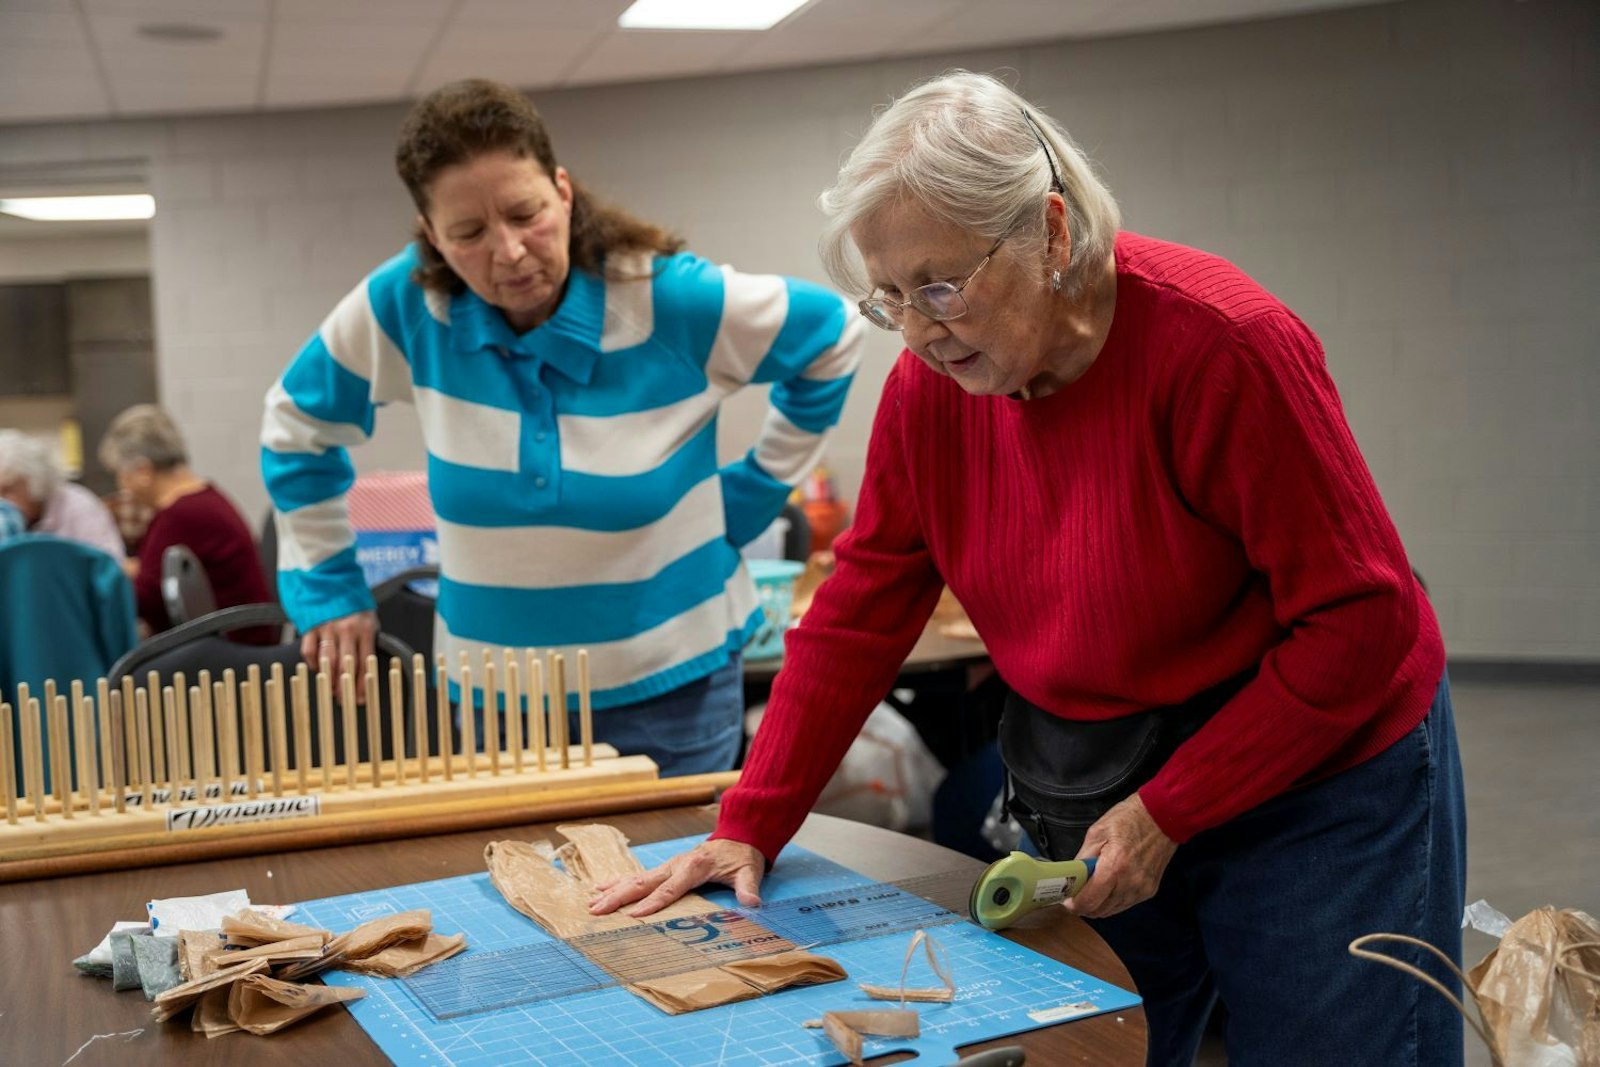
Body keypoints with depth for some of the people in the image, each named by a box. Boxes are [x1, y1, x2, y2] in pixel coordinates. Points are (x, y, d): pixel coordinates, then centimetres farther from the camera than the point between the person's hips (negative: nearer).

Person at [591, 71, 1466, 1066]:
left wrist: (1168, 815, -19)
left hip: (1315, 787, -4)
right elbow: (860, 614, -1)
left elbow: (1359, 618, -19)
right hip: (1092, 801, 5)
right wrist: (751, 827, -7)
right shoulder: (930, 385, -7)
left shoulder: (1219, 343, -23)